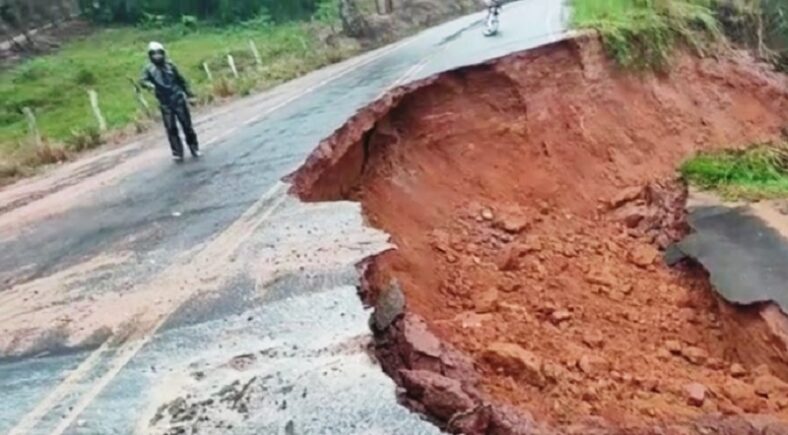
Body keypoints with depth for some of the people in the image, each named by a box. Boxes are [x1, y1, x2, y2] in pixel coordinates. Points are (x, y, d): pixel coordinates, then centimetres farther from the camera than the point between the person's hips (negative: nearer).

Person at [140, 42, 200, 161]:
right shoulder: (149, 69, 1)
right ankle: (177, 152, 1)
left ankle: (194, 147, 19)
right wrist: (150, 85, -34)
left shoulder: (170, 65, 6)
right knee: (171, 128, -4)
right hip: (165, 104, -1)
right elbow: (143, 80, -13)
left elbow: (181, 80, 15)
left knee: (187, 125, 5)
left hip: (179, 99, 1)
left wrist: (188, 92, 19)